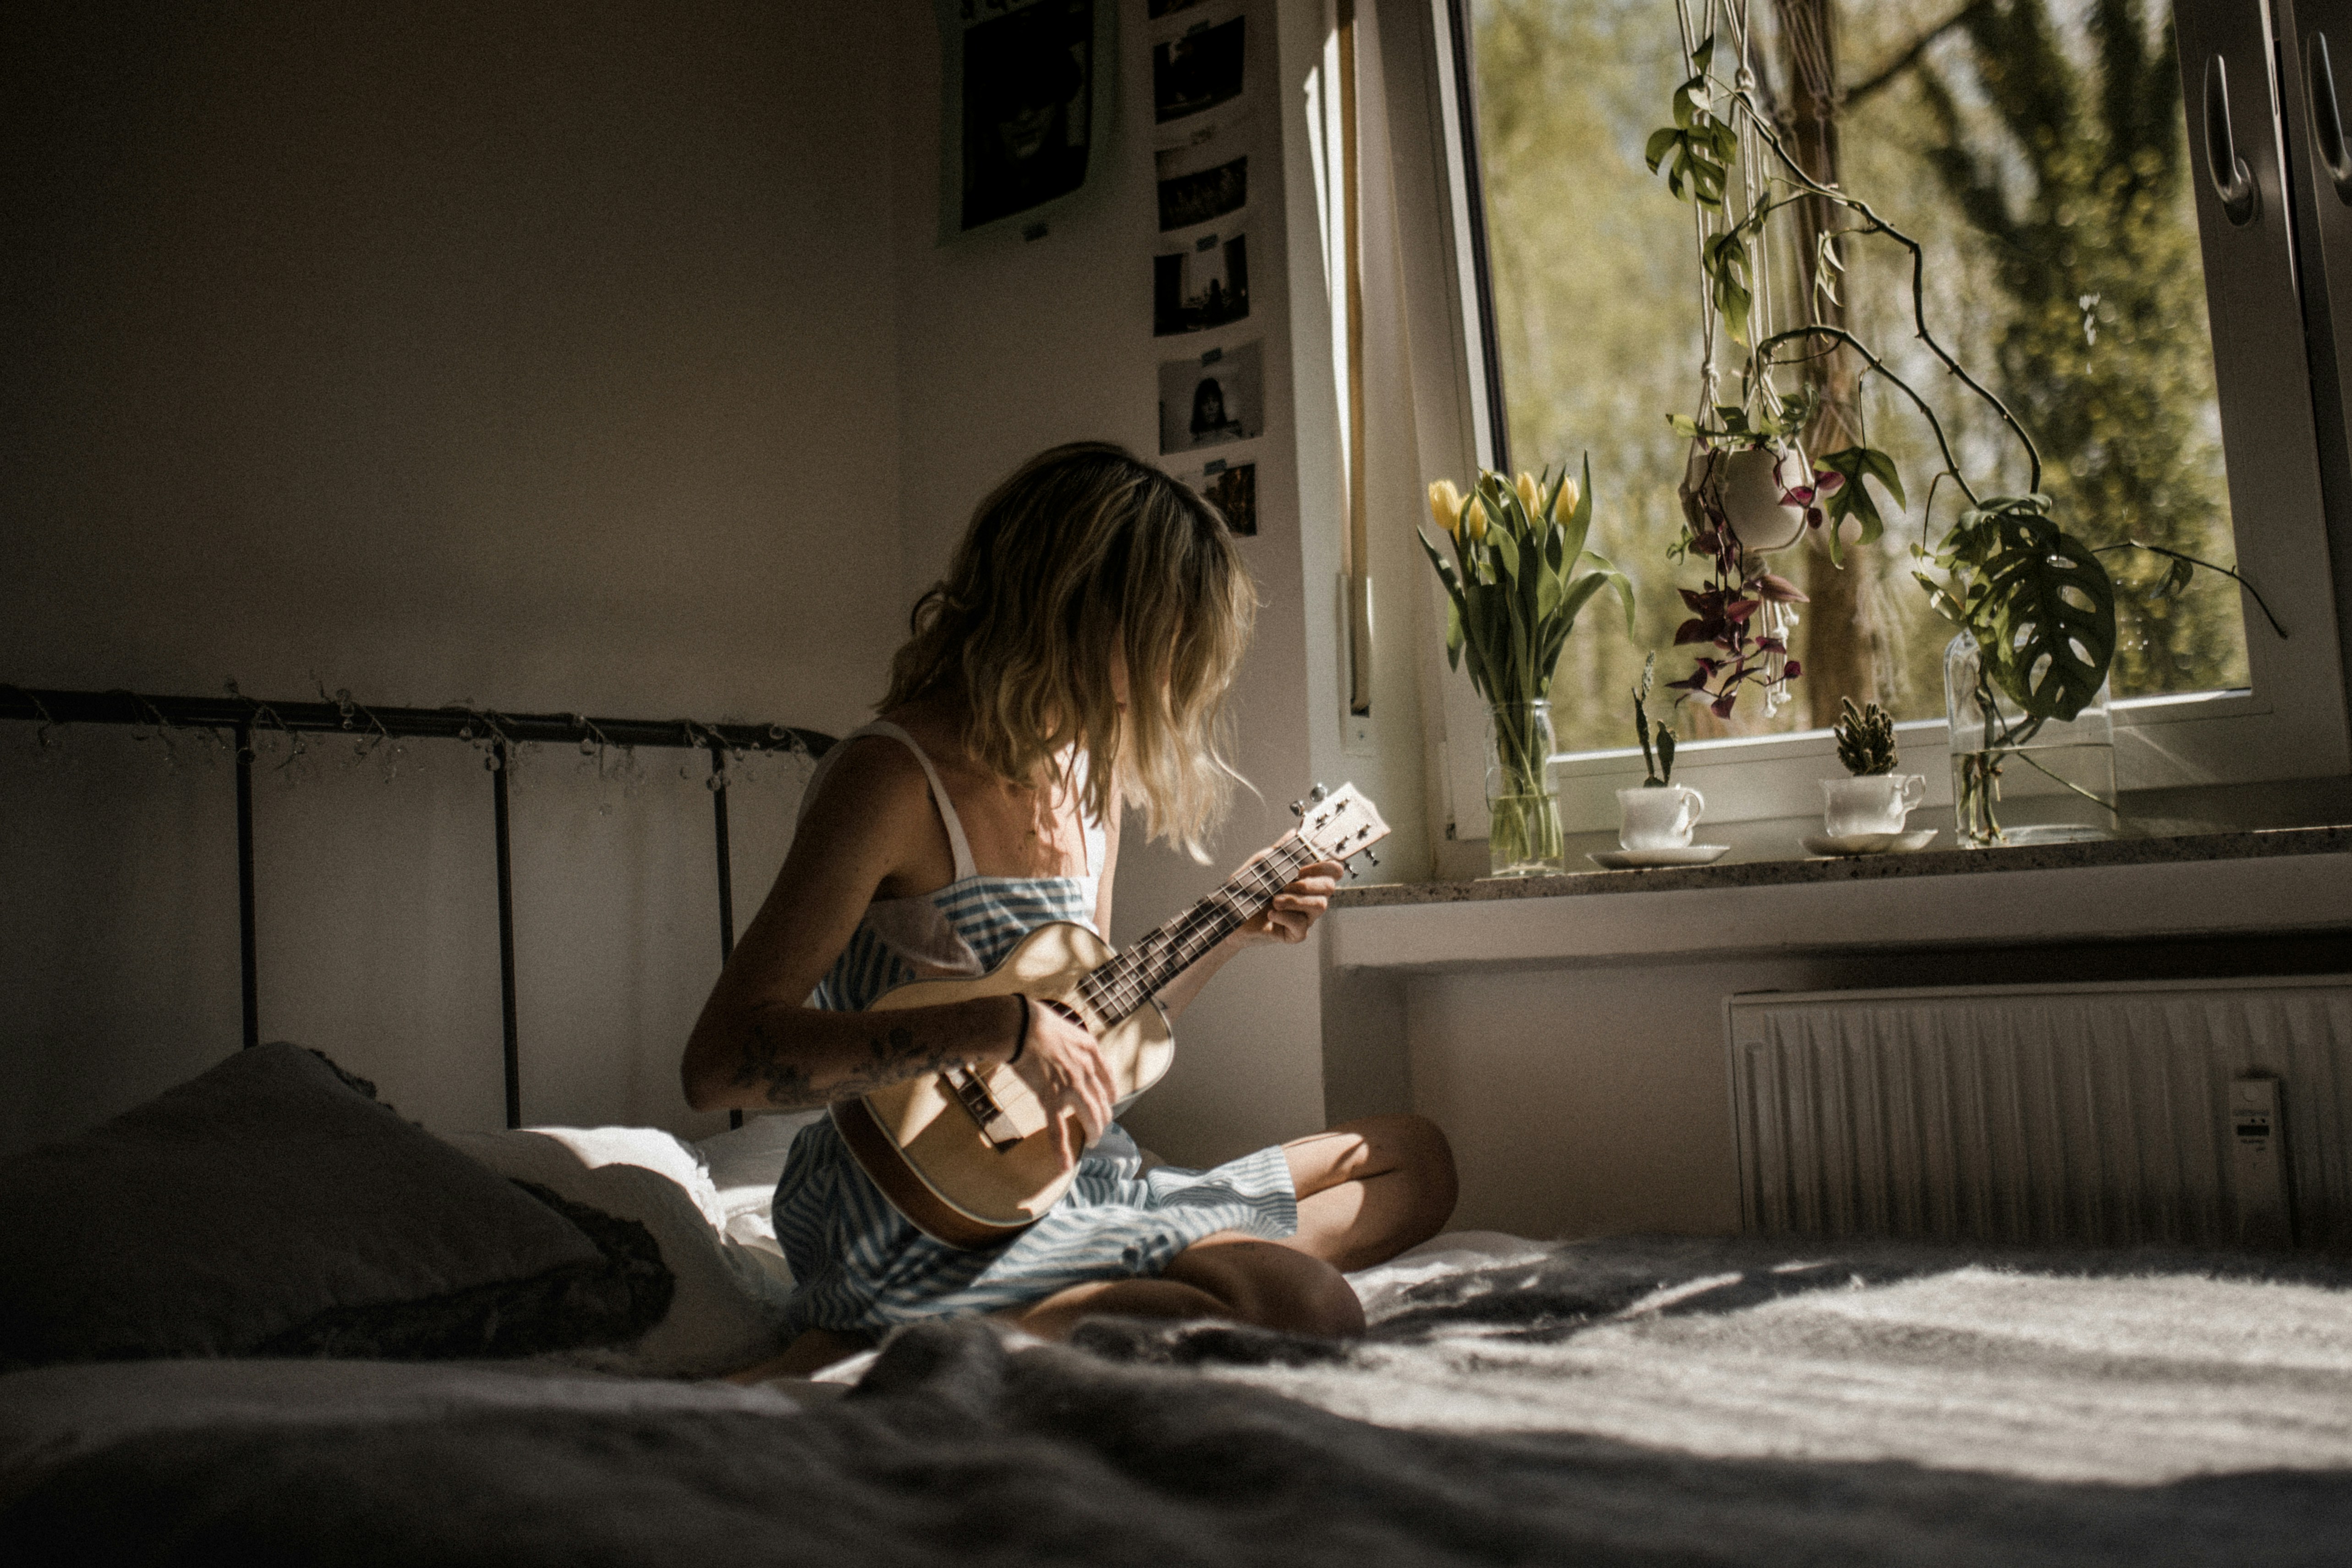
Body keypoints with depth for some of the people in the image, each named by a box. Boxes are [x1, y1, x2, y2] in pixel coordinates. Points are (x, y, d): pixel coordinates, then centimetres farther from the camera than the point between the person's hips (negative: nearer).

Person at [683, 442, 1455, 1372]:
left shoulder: (1093, 778, 10)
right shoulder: (894, 779, -15)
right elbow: (718, 1063, -24)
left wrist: (1237, 931, 12)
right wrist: (1004, 1028, -29)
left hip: (1071, 1181, 9)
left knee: (1414, 1161, 14)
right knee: (1307, 1310, -28)